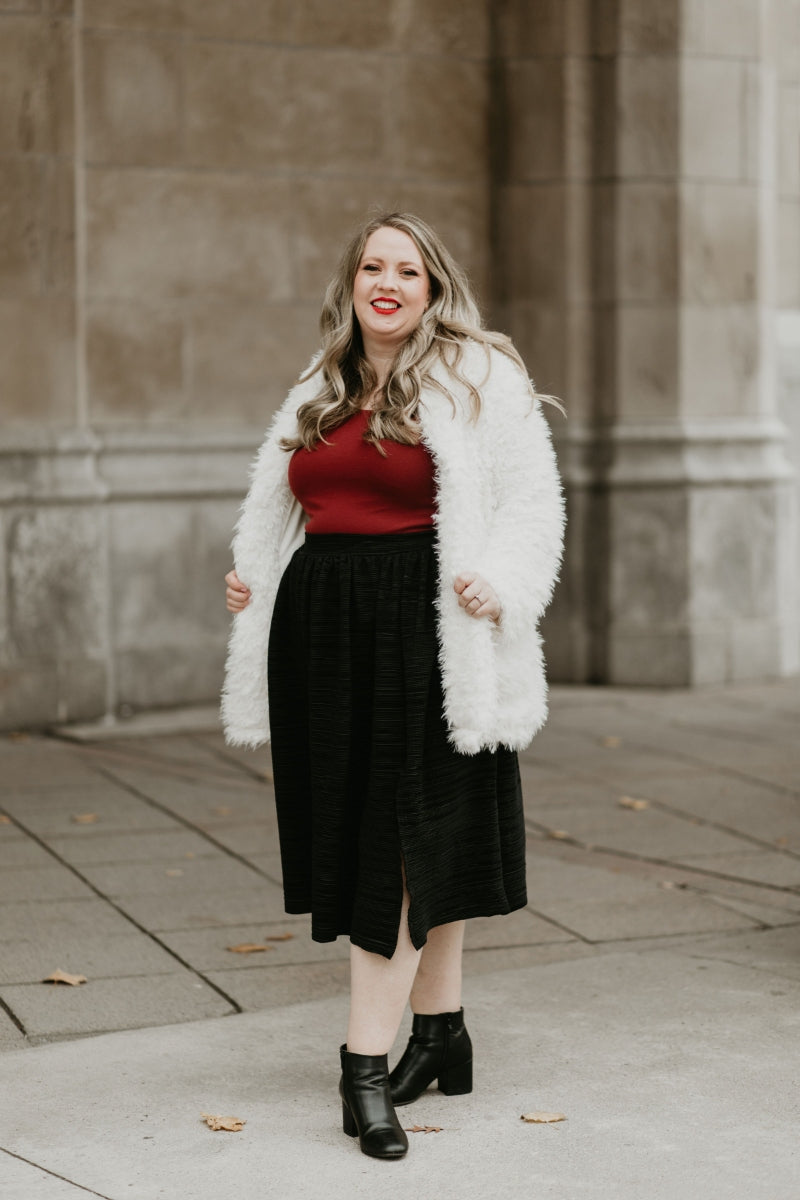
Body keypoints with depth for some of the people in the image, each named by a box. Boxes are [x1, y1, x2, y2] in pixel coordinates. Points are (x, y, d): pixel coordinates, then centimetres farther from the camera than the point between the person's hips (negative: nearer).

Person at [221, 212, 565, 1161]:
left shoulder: (477, 378, -1)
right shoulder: (320, 390, 17)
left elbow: (531, 499, -4)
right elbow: (282, 506, 27)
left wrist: (500, 585, -19)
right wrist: (249, 574, 10)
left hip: (419, 622, -6)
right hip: (321, 622, 6)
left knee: (400, 837, -8)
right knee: (355, 826, 9)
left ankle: (365, 1061, -9)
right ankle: (441, 1031, 20)